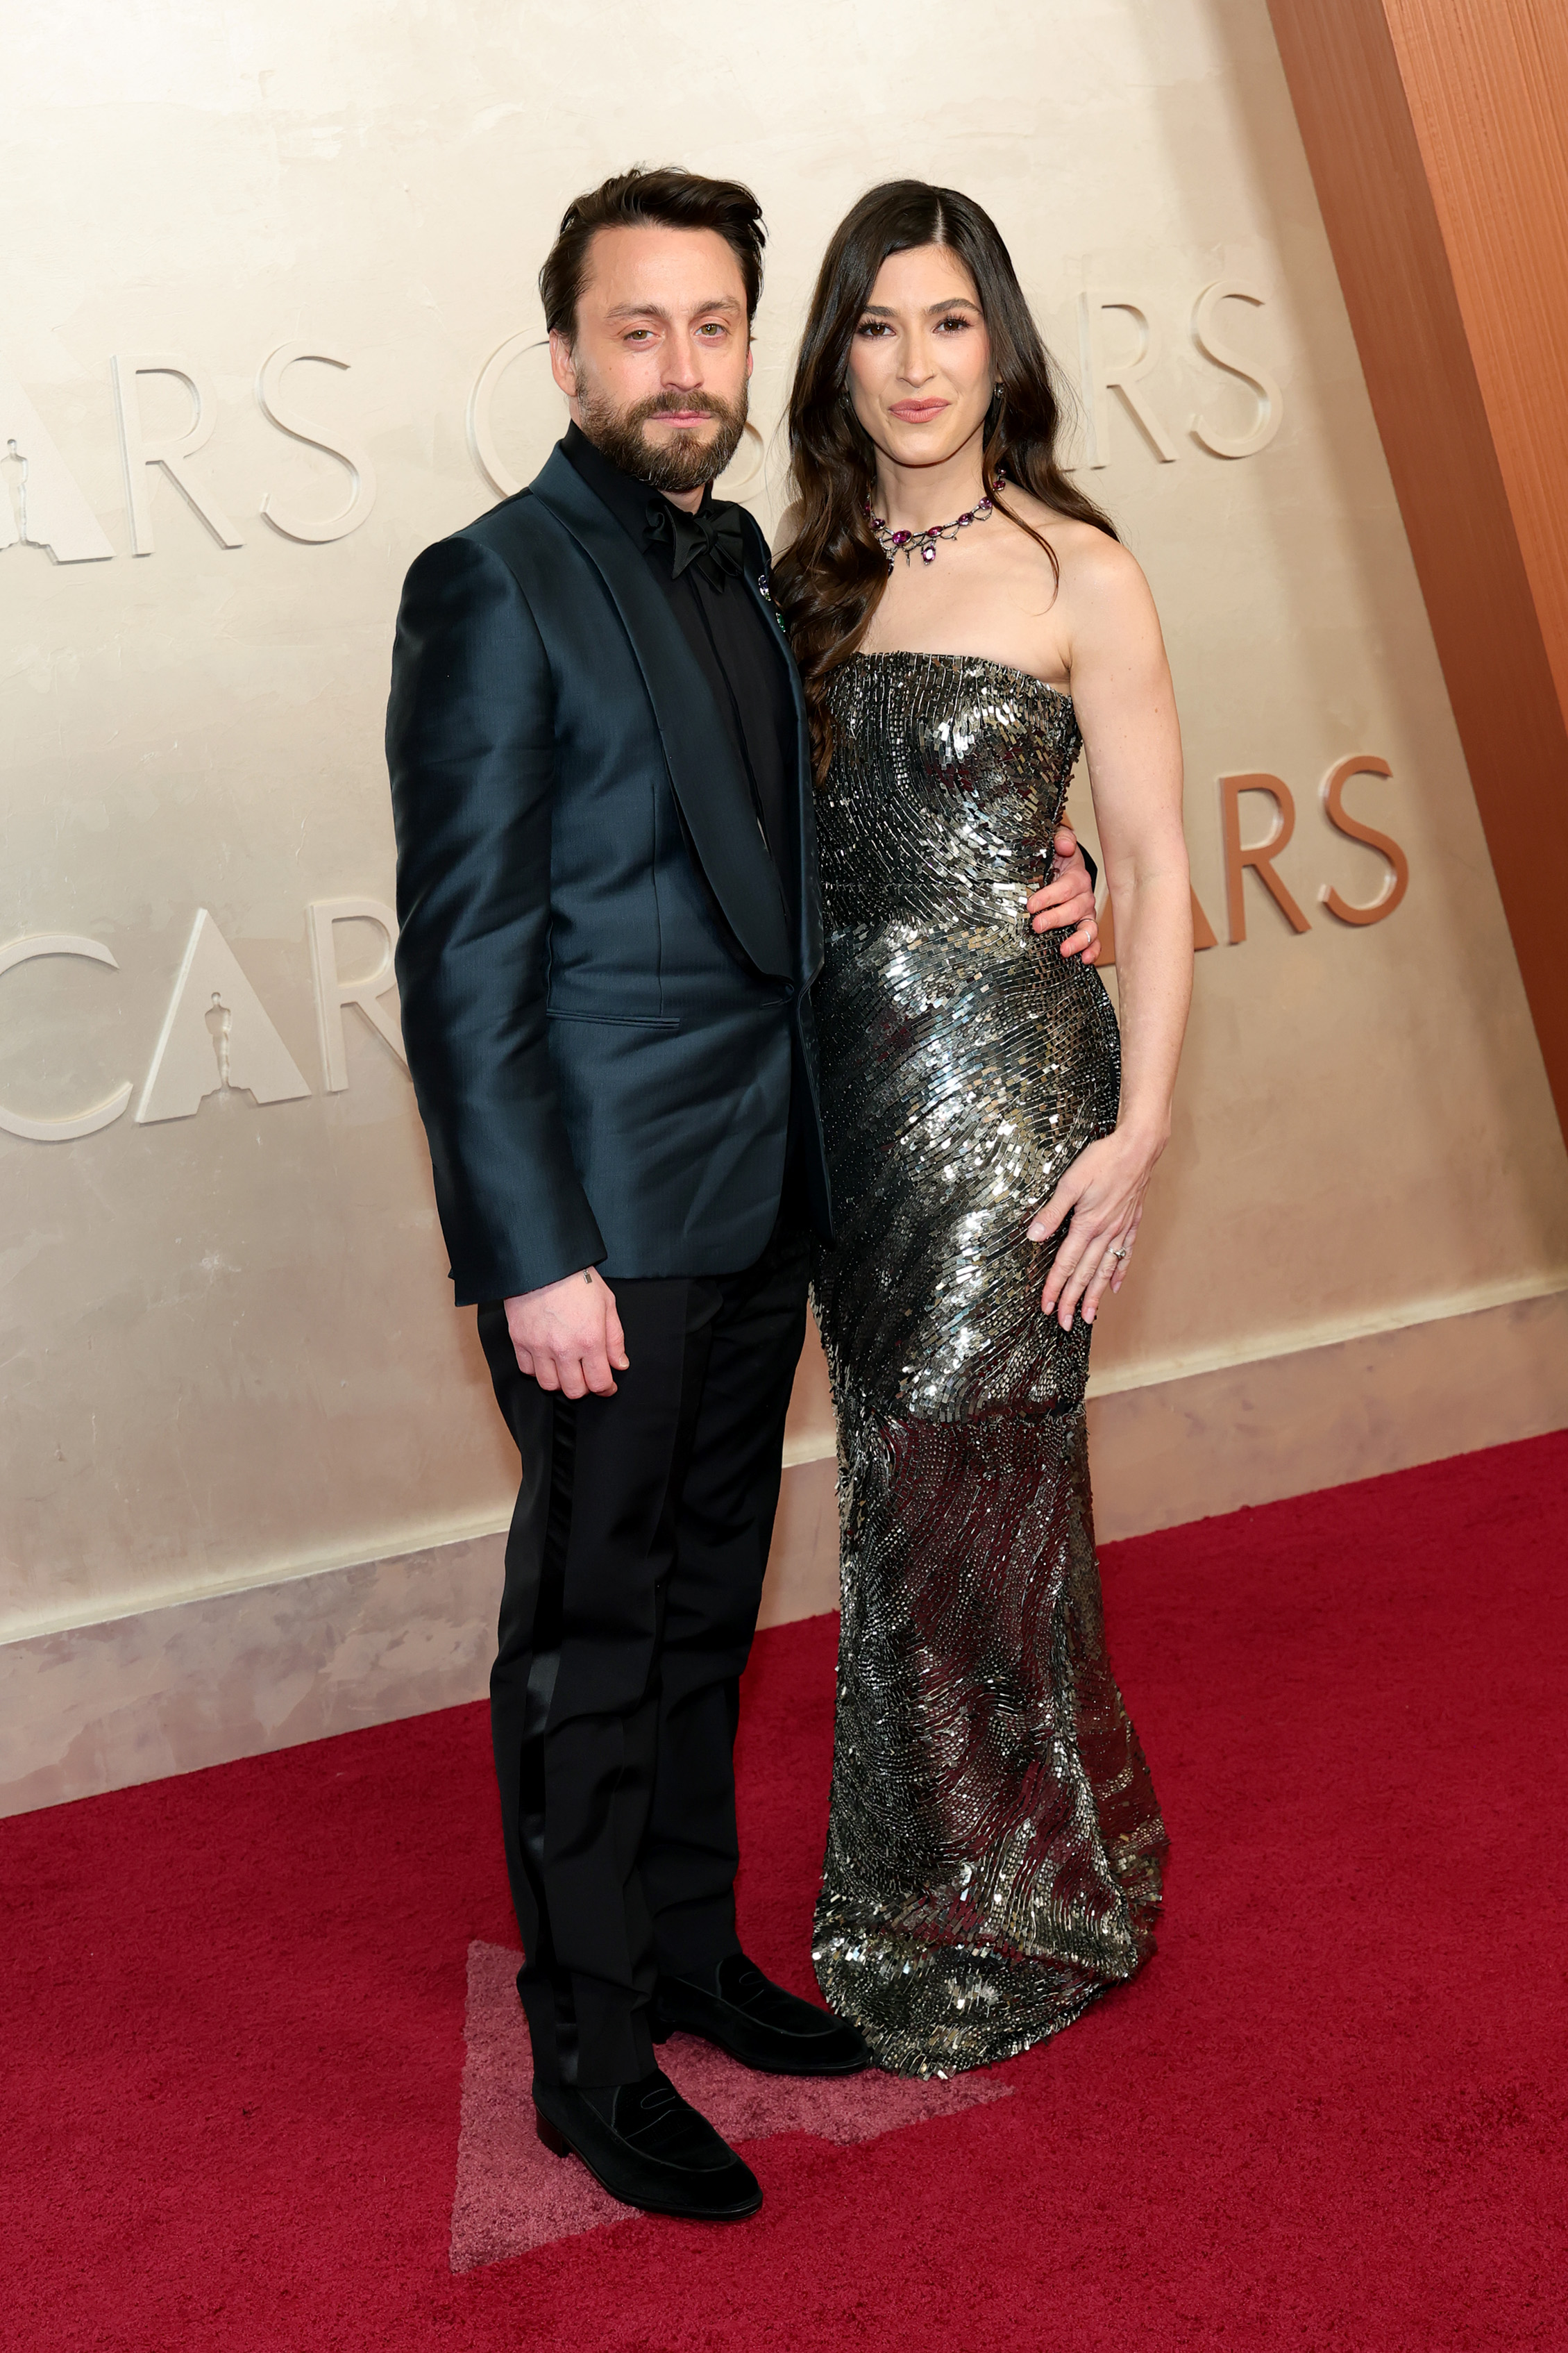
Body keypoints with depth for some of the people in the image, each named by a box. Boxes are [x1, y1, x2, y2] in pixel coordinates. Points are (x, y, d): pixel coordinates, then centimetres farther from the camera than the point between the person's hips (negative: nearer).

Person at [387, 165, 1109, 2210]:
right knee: (590, 1636, 5)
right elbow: (463, 958, -14)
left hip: (757, 1201, 7)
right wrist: (533, 1256, -18)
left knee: (704, 1609, 18)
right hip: (605, 1218, -7)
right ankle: (591, 2054, 21)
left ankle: (689, 1946, 36)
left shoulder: (740, 567, 13)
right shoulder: (494, 587, -10)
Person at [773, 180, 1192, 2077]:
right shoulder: (810, 574, 11)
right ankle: (959, 1890, 32)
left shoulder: (1074, 572, -4)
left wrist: (1138, 1131, -13)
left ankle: (982, 1930, 23)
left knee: (952, 1492, 1)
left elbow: (1156, 875, -6)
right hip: (847, 1084, 5)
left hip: (1009, 1075, -5)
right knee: (911, 1482, 12)